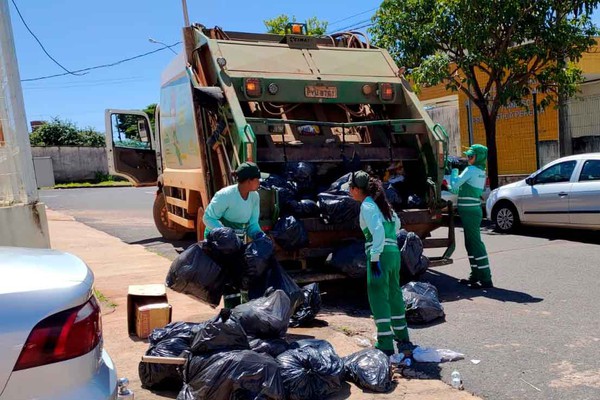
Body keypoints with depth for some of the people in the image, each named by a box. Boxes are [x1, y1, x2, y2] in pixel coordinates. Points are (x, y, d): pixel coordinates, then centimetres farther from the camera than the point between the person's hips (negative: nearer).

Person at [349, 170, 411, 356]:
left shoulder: (367, 206, -8)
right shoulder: (381, 202, 18)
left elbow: (378, 231, -20)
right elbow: (397, 223, 30)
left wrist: (374, 258, -20)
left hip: (380, 254, -9)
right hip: (394, 252, 9)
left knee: (378, 297, -3)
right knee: (394, 294, 18)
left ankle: (385, 344, -2)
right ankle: (402, 338, 30)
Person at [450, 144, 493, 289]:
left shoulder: (471, 170, -12)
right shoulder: (481, 172, 15)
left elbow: (455, 185, -9)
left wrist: (454, 171, 4)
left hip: (469, 212, -10)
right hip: (474, 210, 10)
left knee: (475, 244, -9)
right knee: (471, 244, 15)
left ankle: (486, 279, -8)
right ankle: (475, 275, 22)